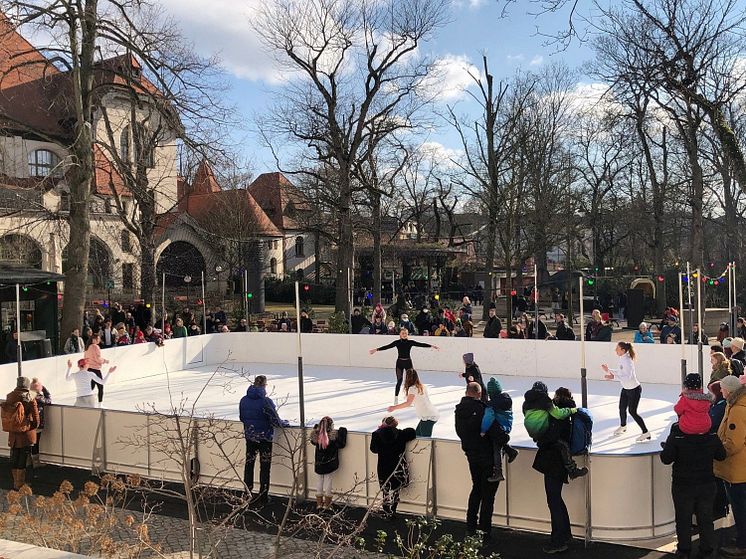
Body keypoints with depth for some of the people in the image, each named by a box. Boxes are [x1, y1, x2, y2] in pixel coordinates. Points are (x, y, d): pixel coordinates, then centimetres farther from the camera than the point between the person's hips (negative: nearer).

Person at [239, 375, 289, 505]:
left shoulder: (244, 400, -3)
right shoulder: (266, 401, -19)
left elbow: (241, 418, 10)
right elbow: (276, 421, -16)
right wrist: (285, 423, 3)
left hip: (249, 437, 4)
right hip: (264, 437, -4)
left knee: (249, 464, 16)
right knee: (265, 467, 7)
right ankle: (263, 497, 12)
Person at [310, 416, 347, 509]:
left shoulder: (316, 434, -13)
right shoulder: (334, 434, -22)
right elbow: (341, 444, -13)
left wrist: (316, 427, 12)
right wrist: (342, 431, -8)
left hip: (319, 463, 3)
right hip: (330, 463, -2)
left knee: (319, 480, 17)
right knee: (328, 480, 11)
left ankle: (319, 503, 27)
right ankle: (326, 503, 21)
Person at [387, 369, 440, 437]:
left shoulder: (413, 388, -12)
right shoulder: (421, 386, 12)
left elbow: (408, 403, -21)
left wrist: (394, 407, -17)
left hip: (428, 417, -9)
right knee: (417, 434, 17)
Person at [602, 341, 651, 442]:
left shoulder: (627, 361, -28)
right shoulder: (621, 359, 0)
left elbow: (627, 377, -33)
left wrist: (613, 377, -36)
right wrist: (609, 370, 4)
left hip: (634, 389, -9)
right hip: (626, 388, 9)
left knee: (632, 412, -4)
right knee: (622, 408, 18)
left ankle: (646, 433, 7)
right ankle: (623, 426, 43)